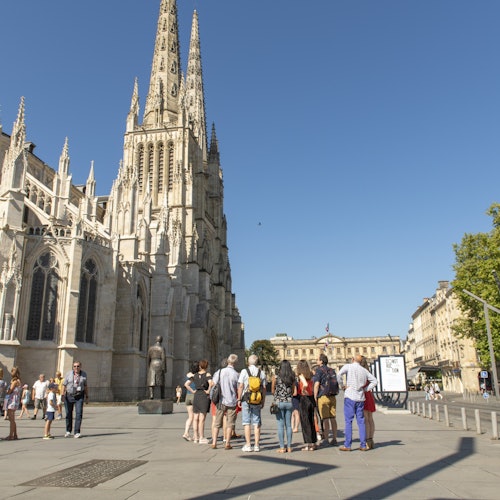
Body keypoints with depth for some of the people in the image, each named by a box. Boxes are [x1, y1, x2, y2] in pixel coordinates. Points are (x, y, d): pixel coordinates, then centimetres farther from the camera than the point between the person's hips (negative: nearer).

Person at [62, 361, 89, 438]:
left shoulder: (84, 374, 0)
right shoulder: (68, 374, -4)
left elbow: (86, 386, 6)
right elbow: (64, 385, -2)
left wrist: (87, 397, 6)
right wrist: (63, 396, -9)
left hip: (79, 397, 0)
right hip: (69, 396, 0)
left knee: (79, 414, -11)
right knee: (68, 414, 9)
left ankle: (77, 432, -7)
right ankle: (68, 431, 28)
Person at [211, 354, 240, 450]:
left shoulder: (219, 372, -1)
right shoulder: (236, 374, -8)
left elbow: (213, 385, 4)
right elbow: (238, 390, -2)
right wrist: (239, 400, 13)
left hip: (220, 401, 2)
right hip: (232, 402, -2)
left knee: (217, 423, 11)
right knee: (230, 423, 6)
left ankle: (214, 443, 9)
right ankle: (227, 444, 5)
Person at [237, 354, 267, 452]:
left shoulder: (244, 371, -4)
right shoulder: (262, 372, 3)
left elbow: (240, 386, -6)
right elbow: (264, 388, 4)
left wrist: (239, 399, 1)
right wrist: (263, 401, 11)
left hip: (246, 399, -2)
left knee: (247, 422, 3)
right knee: (256, 423, 7)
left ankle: (248, 445, 3)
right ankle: (257, 445, 8)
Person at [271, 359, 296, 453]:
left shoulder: (276, 377, -7)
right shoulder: (292, 378, 0)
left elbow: (272, 391, -1)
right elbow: (295, 393, 1)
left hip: (279, 402, -3)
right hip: (289, 403, 3)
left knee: (280, 425, 2)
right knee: (288, 425, 11)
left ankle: (282, 447, 3)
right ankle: (289, 447, 13)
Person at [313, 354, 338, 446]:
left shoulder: (319, 370, -7)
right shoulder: (332, 370, 13)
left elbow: (317, 384, -14)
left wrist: (315, 398, -9)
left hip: (323, 397, -6)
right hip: (332, 397, 6)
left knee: (325, 419, -4)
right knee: (333, 418, 8)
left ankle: (326, 440, -1)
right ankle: (334, 439, 11)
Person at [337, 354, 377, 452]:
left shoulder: (348, 366, -3)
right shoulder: (364, 370, 11)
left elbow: (339, 374, -17)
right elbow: (374, 381, 15)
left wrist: (343, 385, -6)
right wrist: (365, 389, 12)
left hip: (350, 397, -4)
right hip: (360, 398, 4)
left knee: (348, 421, -2)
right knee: (361, 421, 9)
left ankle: (347, 445, -2)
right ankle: (363, 445, 10)